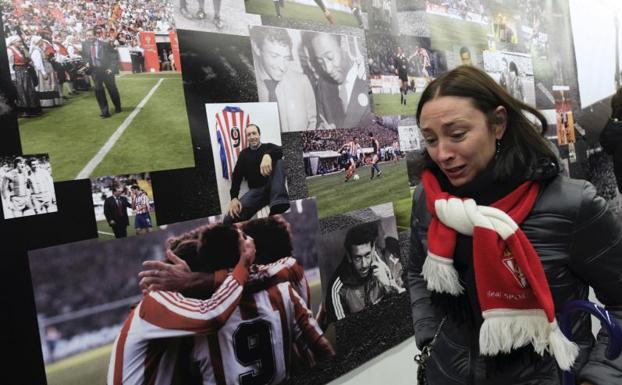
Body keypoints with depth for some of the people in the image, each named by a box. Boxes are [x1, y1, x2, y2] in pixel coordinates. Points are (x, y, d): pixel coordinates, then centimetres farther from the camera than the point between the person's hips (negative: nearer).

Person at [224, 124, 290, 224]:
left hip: (271, 187, -1)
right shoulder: (244, 154, 16)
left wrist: (268, 155, -40)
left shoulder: (268, 147, 10)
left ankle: (278, 202, -49)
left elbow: (279, 151, -15)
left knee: (278, 161, -31)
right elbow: (237, 177, 7)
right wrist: (234, 198, -11)